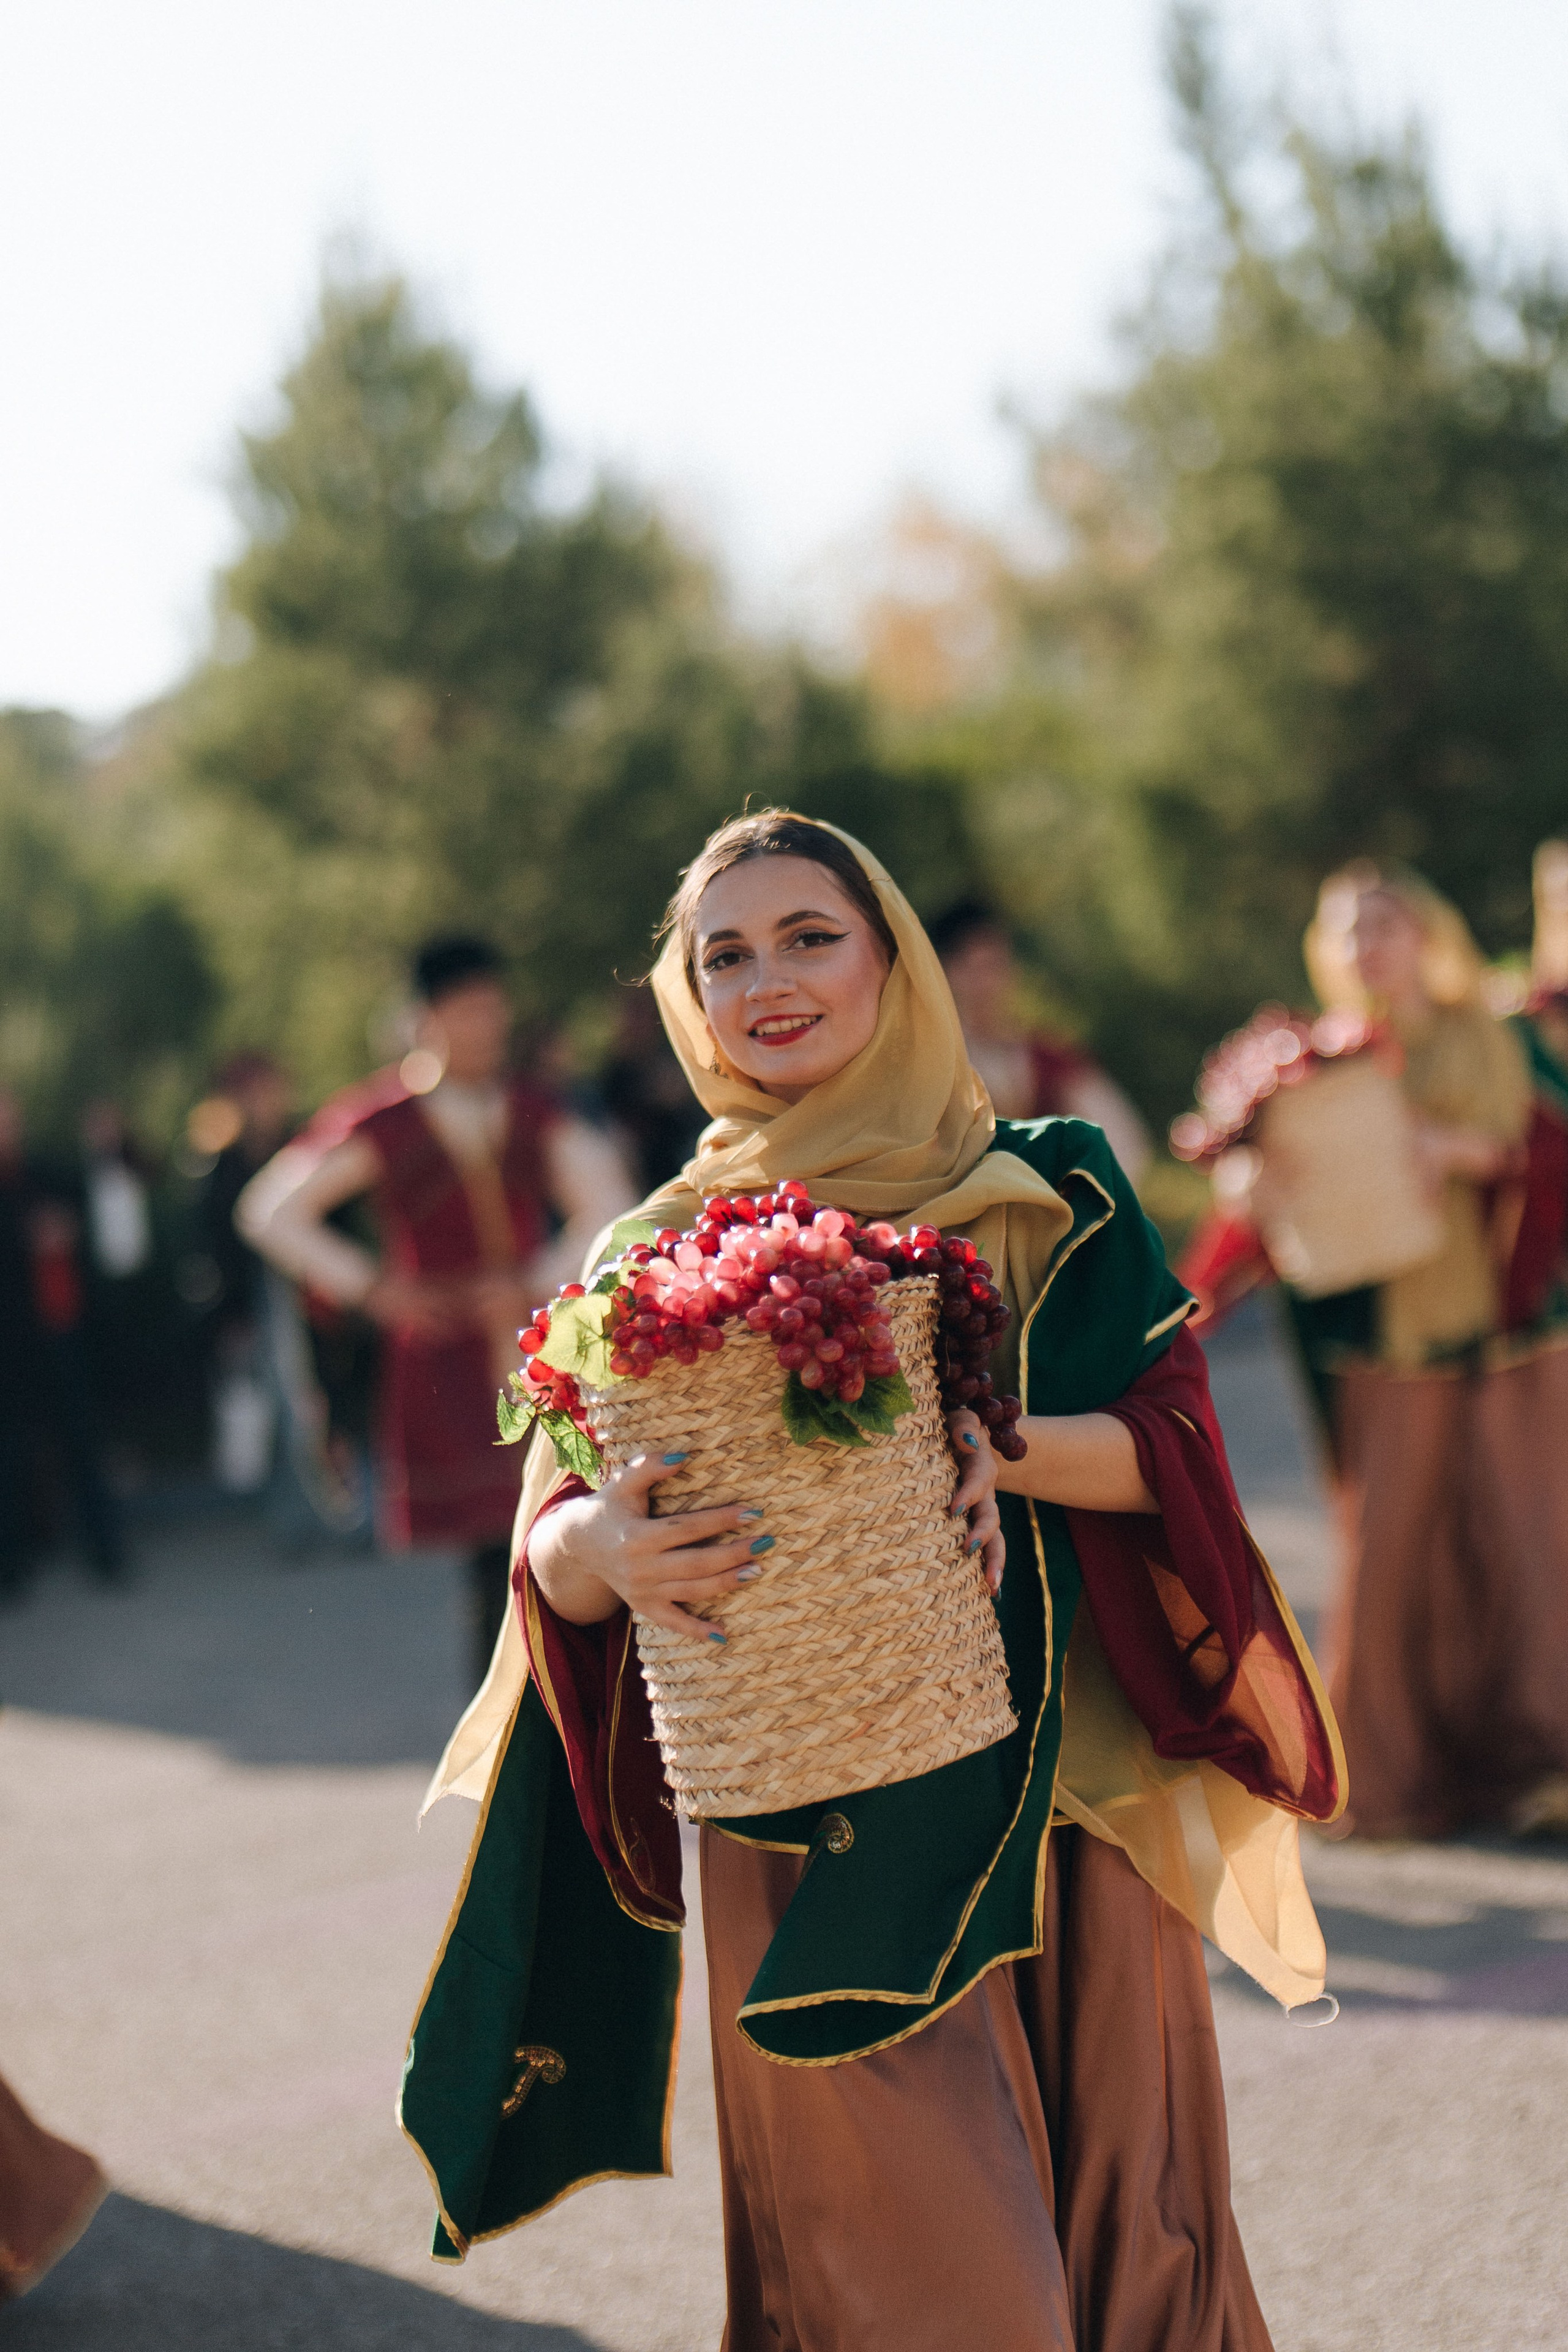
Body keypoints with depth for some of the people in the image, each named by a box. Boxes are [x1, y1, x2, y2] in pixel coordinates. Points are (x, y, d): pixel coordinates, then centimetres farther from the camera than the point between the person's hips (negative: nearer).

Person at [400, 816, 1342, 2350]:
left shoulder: (1045, 1195, 6)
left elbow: (1174, 1438, -2)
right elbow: (553, 1546, -2)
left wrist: (1006, 1446, -22)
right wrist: (605, 1549, -25)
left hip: (1057, 1791, 1)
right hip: (810, 1836, -1)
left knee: (1116, 2217, 7)